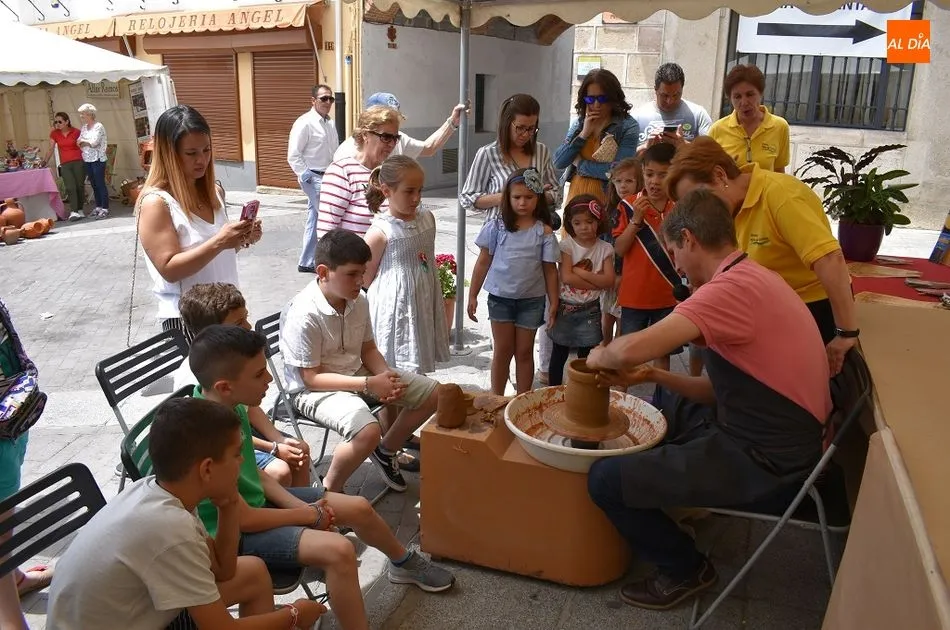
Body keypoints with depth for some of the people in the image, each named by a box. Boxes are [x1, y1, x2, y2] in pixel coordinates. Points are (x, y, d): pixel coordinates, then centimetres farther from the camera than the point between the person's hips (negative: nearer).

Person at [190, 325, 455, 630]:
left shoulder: (229, 405, -8)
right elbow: (242, 519, -26)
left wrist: (300, 505, -4)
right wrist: (311, 515, -13)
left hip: (255, 500, 9)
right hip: (231, 533, -9)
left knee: (359, 507, 11)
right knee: (338, 550, -28)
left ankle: (405, 562, 41)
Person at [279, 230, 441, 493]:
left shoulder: (359, 301, -6)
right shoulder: (304, 314, -26)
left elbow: (368, 349, 9)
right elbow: (311, 378, -22)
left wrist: (386, 377, -12)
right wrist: (369, 384, -26)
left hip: (357, 373, 8)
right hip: (314, 389, -8)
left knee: (432, 393, 3)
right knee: (368, 430, -36)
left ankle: (385, 451, 24)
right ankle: (329, 491, -7)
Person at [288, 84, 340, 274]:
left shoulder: (330, 124, 13)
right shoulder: (305, 123, -11)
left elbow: (334, 152, 21)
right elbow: (293, 155, -13)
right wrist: (306, 176, -14)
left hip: (327, 178, 8)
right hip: (313, 178, -8)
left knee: (315, 220, 12)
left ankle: (306, 262, 20)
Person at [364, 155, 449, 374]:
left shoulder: (427, 218, 2)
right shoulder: (380, 232, -16)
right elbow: (366, 279, -7)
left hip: (424, 306, 6)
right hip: (395, 312, -5)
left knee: (419, 366, 15)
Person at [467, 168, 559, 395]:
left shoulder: (544, 231, -3)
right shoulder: (497, 226, -3)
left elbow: (550, 269, 0)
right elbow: (483, 262, 1)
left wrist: (554, 303, -3)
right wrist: (472, 295, 0)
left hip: (532, 299, 0)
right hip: (500, 297, 0)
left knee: (524, 352, 10)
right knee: (503, 351, 8)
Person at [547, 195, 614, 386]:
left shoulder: (605, 249, -2)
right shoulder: (566, 245, -8)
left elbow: (609, 281, -12)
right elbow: (567, 277, -19)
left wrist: (581, 272, -19)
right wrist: (596, 281, -17)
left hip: (590, 310, 1)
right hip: (565, 307, -1)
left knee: (586, 356, 11)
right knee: (559, 354, 11)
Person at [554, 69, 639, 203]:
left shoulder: (628, 126, -7)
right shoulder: (579, 123, 9)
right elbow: (558, 162, 2)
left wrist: (580, 164, -5)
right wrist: (583, 134, -8)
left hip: (606, 197, -4)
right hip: (576, 194, 4)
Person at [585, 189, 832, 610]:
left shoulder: (733, 287, -23)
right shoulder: (752, 277, 9)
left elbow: (632, 349, -33)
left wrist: (600, 357, -10)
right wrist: (652, 376, 2)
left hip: (765, 463, -10)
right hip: (772, 437, 10)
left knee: (606, 479, -10)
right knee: (665, 404, 28)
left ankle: (686, 569, 10)